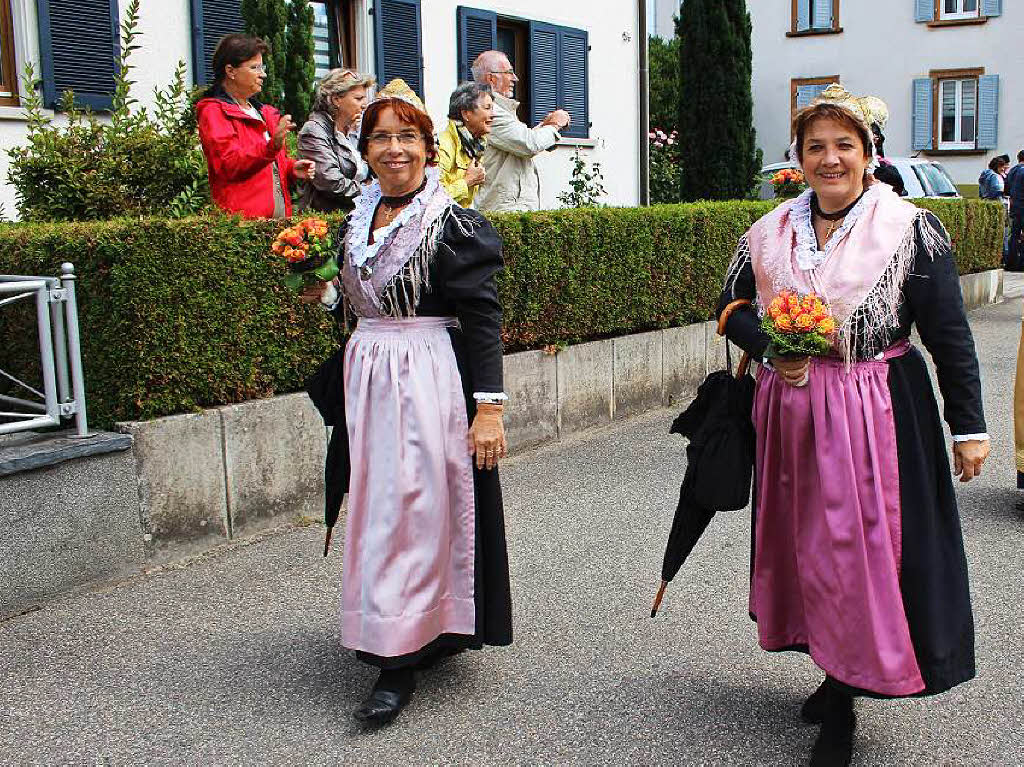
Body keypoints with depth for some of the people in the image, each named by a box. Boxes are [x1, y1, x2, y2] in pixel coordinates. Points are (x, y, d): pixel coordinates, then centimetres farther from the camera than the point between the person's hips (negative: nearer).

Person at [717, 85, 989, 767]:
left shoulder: (911, 231, -6)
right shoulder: (770, 234, 5)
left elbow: (951, 336, -5)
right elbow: (733, 306, 13)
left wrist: (969, 426, -5)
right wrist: (771, 351, -8)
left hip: (879, 414, -4)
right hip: (792, 411, 4)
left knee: (862, 547, -2)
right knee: (805, 543, 12)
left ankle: (842, 703, 13)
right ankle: (839, 673, 31)